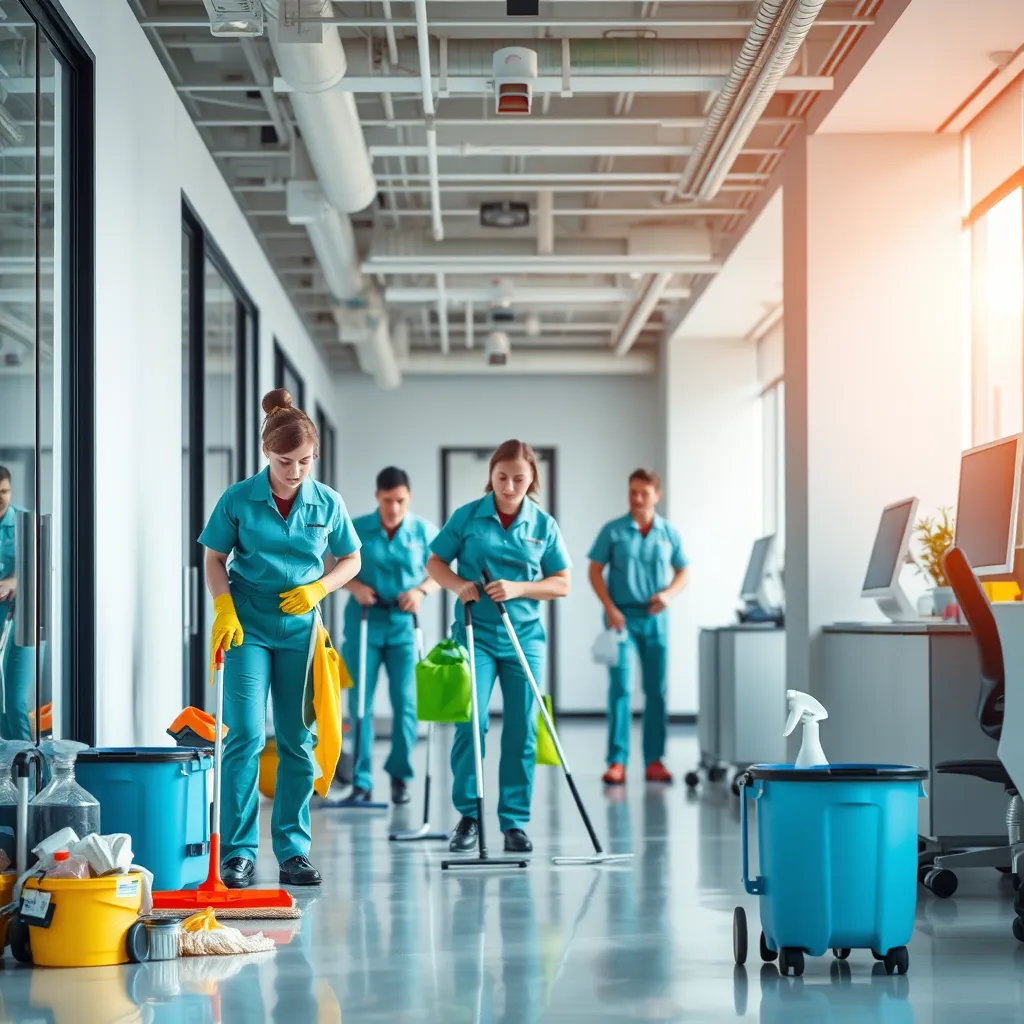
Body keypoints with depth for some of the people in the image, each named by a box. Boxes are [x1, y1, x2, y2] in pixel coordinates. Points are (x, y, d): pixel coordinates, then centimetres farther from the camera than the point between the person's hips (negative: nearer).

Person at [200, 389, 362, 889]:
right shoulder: (238, 499, -5)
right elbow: (215, 559, 3)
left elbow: (350, 560, 11)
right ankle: (239, 852, -4)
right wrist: (224, 612, -11)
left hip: (300, 628, 2)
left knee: (298, 742, 6)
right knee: (245, 736, -9)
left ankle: (293, 850, 14)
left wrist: (318, 589, -6)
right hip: (247, 627, -2)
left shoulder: (327, 503, 0)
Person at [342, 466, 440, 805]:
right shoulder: (356, 530, 0)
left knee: (405, 701, -2)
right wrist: (355, 586, -13)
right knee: (360, 701, 0)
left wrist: (421, 590, -13)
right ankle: (362, 781, 5)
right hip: (364, 623, 0)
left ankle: (400, 776, 14)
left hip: (404, 625, 0)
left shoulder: (424, 531, 1)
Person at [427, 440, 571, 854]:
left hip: (525, 637, 2)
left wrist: (519, 589, -12)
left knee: (522, 731, 3)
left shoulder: (544, 525, 3)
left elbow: (561, 583, 4)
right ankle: (468, 814, 3)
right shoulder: (467, 517, -1)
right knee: (470, 722, -10)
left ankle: (515, 821, 12)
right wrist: (459, 585, -15)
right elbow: (434, 563, 6)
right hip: (476, 634, -2)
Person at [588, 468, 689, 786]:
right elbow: (595, 571, 1)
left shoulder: (669, 533, 5)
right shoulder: (613, 531, -1)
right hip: (622, 617, -3)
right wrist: (610, 608, -10)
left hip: (655, 618, 3)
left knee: (657, 691, 5)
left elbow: (682, 572, 12)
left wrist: (668, 593, -8)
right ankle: (617, 761, -9)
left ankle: (654, 760, 13)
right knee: (620, 687, -10)